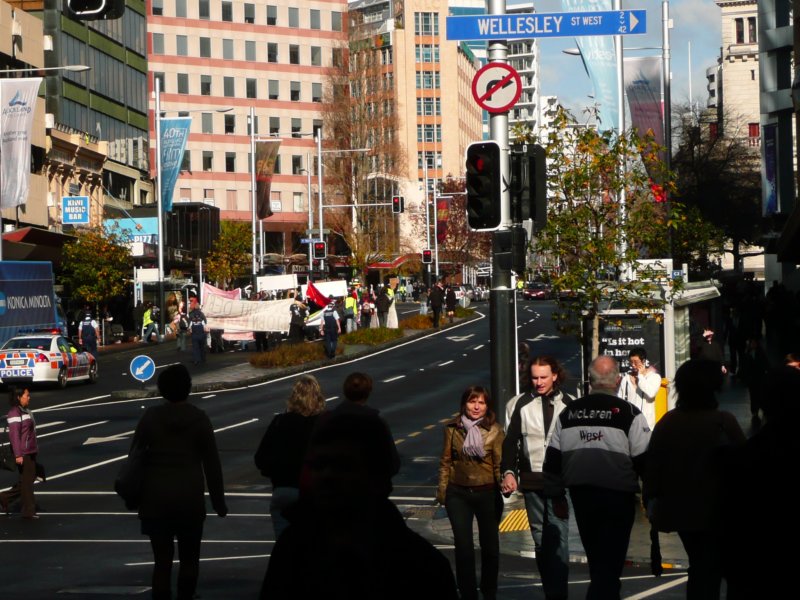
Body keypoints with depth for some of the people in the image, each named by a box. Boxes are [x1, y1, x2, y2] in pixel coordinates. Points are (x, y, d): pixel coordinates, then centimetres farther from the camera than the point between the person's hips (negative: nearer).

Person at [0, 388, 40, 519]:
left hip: (30, 451, 10)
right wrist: (18, 455, -23)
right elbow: (14, 435, -20)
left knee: (30, 477, 13)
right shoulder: (15, 413, -15)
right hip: (22, 453, -10)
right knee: (27, 480, -2)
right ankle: (28, 511, 6)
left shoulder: (25, 411, 15)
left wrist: (35, 450, 23)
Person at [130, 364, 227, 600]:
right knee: (189, 558, 13)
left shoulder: (151, 417, -2)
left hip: (155, 498, 1)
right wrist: (218, 501, 6)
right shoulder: (199, 419, -3)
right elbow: (212, 463, -1)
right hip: (190, 498, -1)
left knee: (162, 560, 5)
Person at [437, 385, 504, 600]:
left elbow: (500, 463, -6)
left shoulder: (495, 430, -6)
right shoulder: (453, 429, 0)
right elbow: (445, 462, 6)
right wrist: (442, 490, 4)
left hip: (487, 494, -1)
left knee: (490, 546, 12)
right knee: (463, 547, 3)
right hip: (458, 494, 1)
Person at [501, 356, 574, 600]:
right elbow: (510, 441, 7)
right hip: (532, 480, 2)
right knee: (540, 539, 7)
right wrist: (508, 472, -6)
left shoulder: (570, 405, 4)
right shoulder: (519, 405, 6)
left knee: (558, 537, -9)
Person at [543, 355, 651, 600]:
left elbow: (553, 460, 8)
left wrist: (556, 494, 17)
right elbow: (645, 460, -10)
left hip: (581, 495, 5)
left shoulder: (568, 413, 4)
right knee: (610, 563, -2)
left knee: (597, 561, 20)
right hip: (617, 496, -5)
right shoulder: (629, 414, -11)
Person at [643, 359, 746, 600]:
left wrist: (651, 502, 12)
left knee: (700, 567, 18)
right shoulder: (723, 422, -16)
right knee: (710, 570, 1)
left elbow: (652, 467, 2)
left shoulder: (666, 423, -1)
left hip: (678, 510, 5)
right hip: (714, 510, -5)